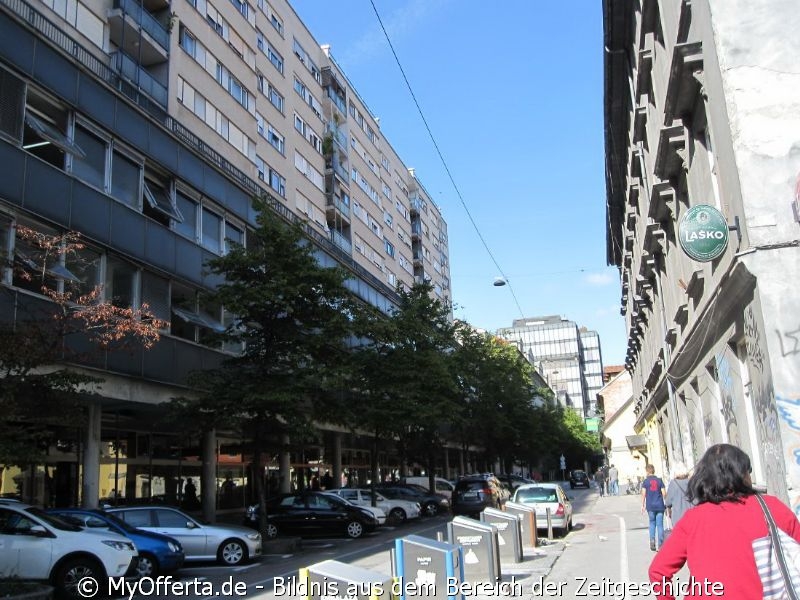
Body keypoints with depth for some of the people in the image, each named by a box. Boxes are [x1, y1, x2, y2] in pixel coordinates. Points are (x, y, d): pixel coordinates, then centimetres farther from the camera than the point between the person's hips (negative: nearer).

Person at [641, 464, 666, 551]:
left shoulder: (646, 481, 0)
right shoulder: (659, 480, 4)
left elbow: (643, 494, -3)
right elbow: (664, 493, 2)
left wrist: (643, 505, 3)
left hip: (650, 506, 0)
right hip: (660, 505, 0)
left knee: (652, 523, 15)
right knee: (660, 525, 3)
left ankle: (652, 540, 1)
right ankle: (660, 544, 1)